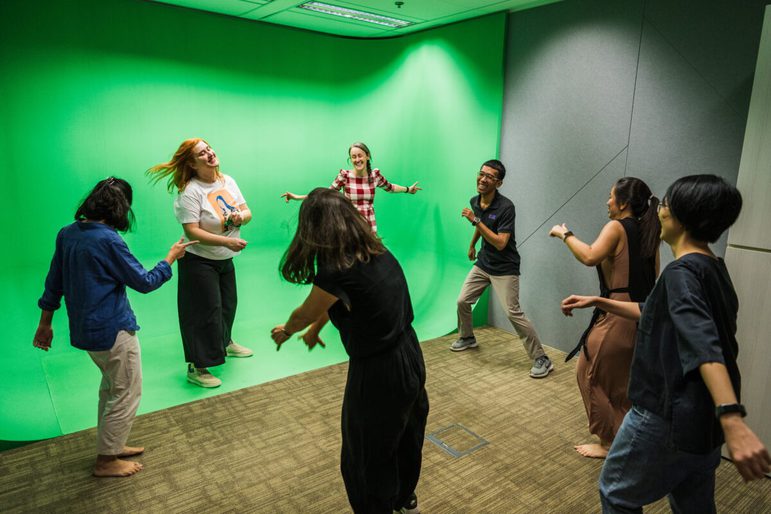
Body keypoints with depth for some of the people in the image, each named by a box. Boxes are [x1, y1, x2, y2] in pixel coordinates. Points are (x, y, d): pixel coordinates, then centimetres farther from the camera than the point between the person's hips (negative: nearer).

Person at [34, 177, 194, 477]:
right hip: (112, 331, -9)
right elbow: (145, 282, -15)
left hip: (84, 329, 9)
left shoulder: (67, 234, 2)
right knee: (127, 394, 8)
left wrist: (45, 323, 20)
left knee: (111, 388, 25)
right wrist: (171, 257, -1)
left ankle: (111, 445, 38)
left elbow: (54, 282, 10)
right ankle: (106, 461, 21)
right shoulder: (108, 240, -23)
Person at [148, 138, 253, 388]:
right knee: (205, 312, -2)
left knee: (228, 304, 21)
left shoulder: (228, 181, 1)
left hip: (225, 260, 7)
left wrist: (241, 216, -18)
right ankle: (196, 368, 13)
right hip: (199, 261, -7)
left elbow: (247, 211, 6)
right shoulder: (190, 192, -21)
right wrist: (227, 241, -33)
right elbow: (192, 231, -26)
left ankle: (225, 343, 47)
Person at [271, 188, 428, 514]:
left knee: (368, 456, 18)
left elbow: (304, 315, -4)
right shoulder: (380, 254, -1)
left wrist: (285, 331, 18)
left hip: (378, 373, -8)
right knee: (406, 436, 30)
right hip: (410, 358, 9)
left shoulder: (337, 274, -24)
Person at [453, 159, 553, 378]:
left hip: (504, 268, -7)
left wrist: (475, 220, -29)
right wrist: (472, 245, 33)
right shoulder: (475, 201, -1)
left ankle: (542, 359, -1)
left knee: (513, 313, -12)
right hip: (483, 263, 7)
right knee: (462, 301, 10)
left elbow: (500, 243, -29)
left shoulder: (506, 207, -24)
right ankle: (467, 337, 38)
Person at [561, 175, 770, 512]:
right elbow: (662, 316, 19)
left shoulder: (682, 272, -20)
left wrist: (732, 419, -45)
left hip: (668, 415, -9)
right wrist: (598, 302, 18)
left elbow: (704, 346, -35)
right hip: (705, 419, 9)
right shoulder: (713, 268, 8)